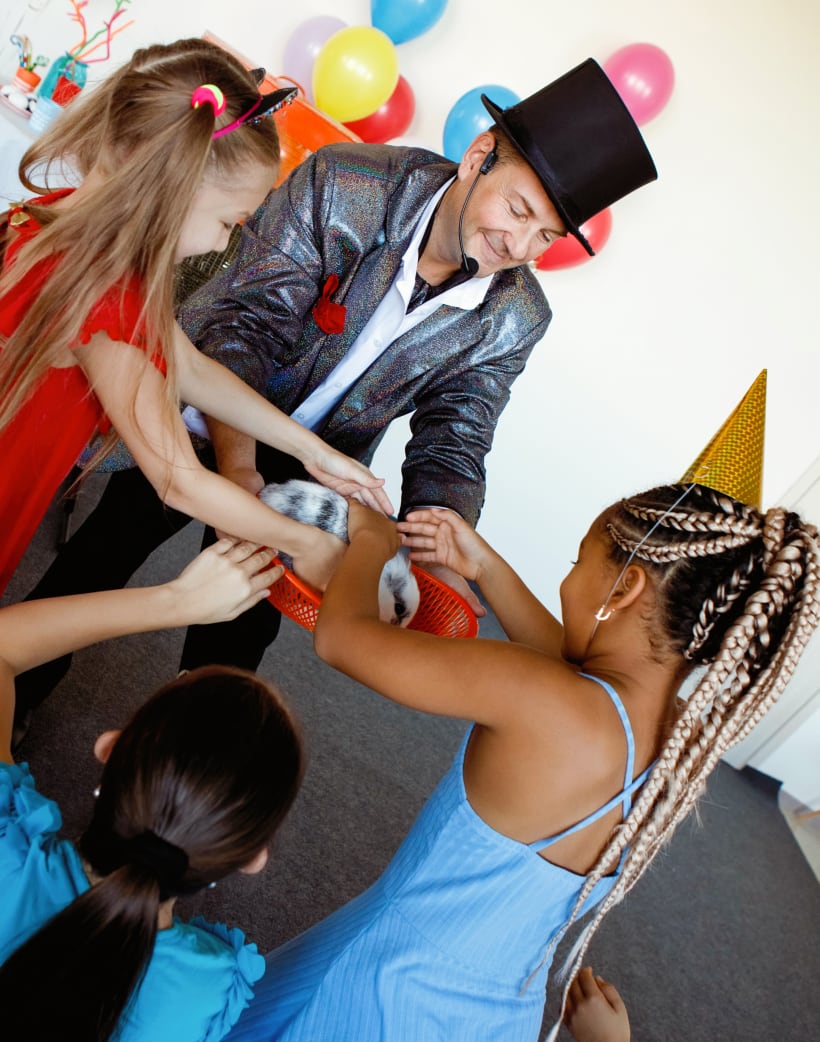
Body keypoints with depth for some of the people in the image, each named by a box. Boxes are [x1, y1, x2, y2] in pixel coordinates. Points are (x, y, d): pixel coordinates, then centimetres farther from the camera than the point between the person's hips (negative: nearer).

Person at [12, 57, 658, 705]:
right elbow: (245, 319, -27)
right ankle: (20, 694, 45)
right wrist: (236, 464, -40)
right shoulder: (343, 184, -25)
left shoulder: (516, 317, -15)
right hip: (198, 425, -1)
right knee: (101, 556, 15)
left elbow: (451, 444, -13)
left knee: (241, 633, 15)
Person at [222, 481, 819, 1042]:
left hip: (388, 992, -6)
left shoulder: (537, 701, -35)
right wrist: (485, 568, 6)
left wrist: (373, 536, -8)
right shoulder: (691, 739, -13)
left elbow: (341, 633, -27)